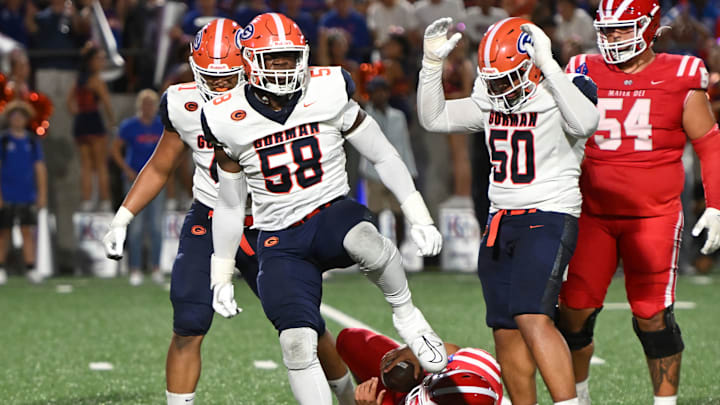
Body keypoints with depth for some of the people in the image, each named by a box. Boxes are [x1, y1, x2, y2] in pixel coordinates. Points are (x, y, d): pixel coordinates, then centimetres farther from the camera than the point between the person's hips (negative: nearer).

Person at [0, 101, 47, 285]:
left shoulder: (33, 142, 9)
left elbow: (40, 169, 10)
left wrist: (42, 194, 3)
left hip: (27, 196, 2)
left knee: (28, 231, -4)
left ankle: (31, 269, -8)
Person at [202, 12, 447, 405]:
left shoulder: (328, 92, -5)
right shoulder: (230, 121, -2)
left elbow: (384, 157, 4)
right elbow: (229, 205, 10)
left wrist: (418, 218, -1)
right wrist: (221, 275, 12)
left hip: (331, 214, -1)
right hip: (280, 241, 1)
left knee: (367, 242, -37)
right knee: (297, 344, -16)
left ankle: (406, 314, -10)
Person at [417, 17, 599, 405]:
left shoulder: (560, 94, -12)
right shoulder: (491, 103, 8)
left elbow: (584, 123, -34)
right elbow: (433, 118, 15)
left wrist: (548, 64, -35)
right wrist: (432, 63, 3)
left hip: (550, 217, -8)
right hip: (501, 222, 8)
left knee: (532, 318, -22)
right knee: (505, 330, 7)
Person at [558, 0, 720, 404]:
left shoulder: (680, 81, -1)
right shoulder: (585, 74, 6)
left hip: (654, 215, -3)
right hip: (592, 214, 3)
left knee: (653, 315, -7)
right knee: (575, 309, -1)